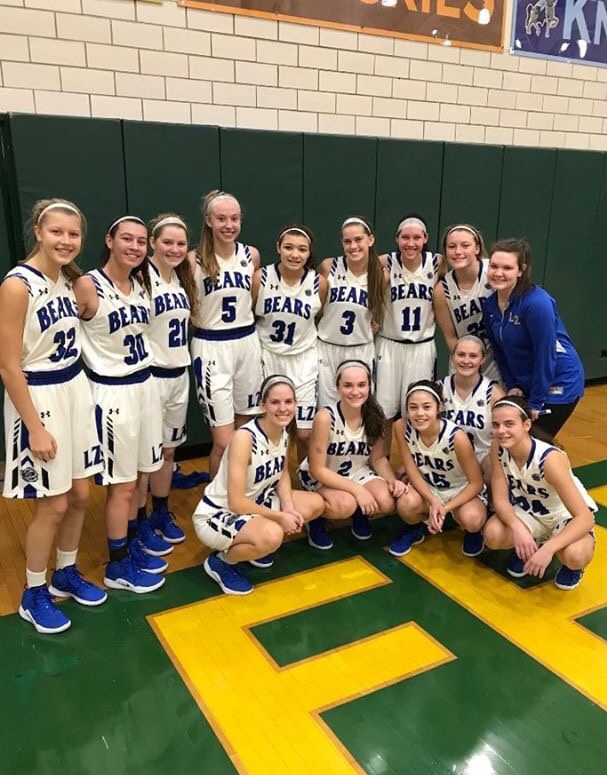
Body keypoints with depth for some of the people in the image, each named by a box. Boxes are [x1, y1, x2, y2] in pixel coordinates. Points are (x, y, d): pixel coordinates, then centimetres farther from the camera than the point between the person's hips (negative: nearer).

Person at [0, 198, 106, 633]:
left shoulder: (68, 279, 5)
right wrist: (35, 427, -18)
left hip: (76, 390, 7)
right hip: (38, 398, -7)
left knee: (80, 495, 14)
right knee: (53, 505, 2)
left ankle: (67, 574, 35)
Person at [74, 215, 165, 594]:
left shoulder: (142, 283, 7)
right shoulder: (87, 285, -16)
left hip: (146, 384, 7)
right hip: (113, 392, -7)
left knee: (136, 476, 17)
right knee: (121, 484, 4)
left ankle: (133, 544, 35)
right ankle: (118, 566, 21)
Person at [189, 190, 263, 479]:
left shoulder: (251, 255, 4)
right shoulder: (195, 259, -9)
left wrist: (242, 321, 14)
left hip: (247, 344, 5)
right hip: (211, 348, -4)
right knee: (224, 442, -5)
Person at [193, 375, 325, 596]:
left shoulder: (283, 431, -6)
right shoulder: (244, 437, -30)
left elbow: (282, 473, 11)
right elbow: (236, 502, -29)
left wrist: (288, 507, -7)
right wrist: (279, 517, -19)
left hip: (254, 502, 9)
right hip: (216, 514, -8)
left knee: (316, 504, 2)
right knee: (272, 535, -35)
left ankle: (254, 543, 14)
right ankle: (220, 561, -4)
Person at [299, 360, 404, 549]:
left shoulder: (374, 416, -14)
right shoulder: (325, 418, -28)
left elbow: (378, 458, -1)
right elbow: (318, 469, -23)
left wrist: (392, 480, -21)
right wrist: (357, 490, -29)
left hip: (358, 472, 5)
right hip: (321, 477, -4)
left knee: (387, 502, -21)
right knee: (345, 504, -33)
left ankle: (360, 513, 13)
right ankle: (317, 519, 1)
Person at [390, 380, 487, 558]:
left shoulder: (457, 437, -30)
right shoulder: (401, 428, -21)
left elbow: (476, 483, -20)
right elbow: (411, 470, -14)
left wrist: (445, 508, -29)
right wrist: (433, 502, -27)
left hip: (461, 490, -2)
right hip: (427, 487, 2)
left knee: (471, 519, -33)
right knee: (406, 504, -31)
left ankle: (472, 532, 7)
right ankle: (415, 529, 7)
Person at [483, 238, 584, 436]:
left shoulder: (537, 303, -25)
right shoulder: (490, 304, -4)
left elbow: (545, 355, -23)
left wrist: (536, 403, -18)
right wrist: (511, 386, 0)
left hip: (558, 385, -7)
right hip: (525, 385, 7)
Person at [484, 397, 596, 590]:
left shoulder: (550, 459, -34)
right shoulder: (498, 448, -20)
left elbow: (585, 518, -34)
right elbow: (500, 499, -17)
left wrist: (548, 549, -45)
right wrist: (517, 527, -38)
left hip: (566, 516, -4)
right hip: (530, 511, 4)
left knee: (574, 555, -36)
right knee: (493, 535, -27)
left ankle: (571, 566, 3)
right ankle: (527, 548, 9)